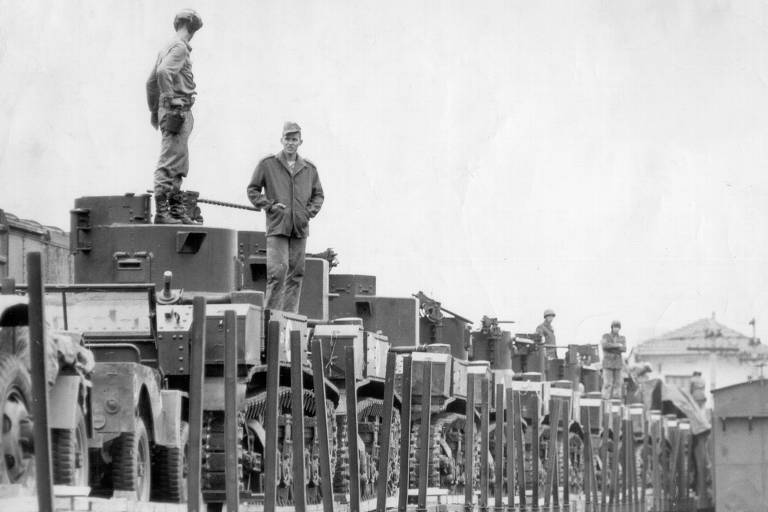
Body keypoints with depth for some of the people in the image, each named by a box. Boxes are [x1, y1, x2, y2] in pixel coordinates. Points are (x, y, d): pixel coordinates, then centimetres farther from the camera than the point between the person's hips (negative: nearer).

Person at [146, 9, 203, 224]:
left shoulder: (166, 48, 19)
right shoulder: (180, 47, -9)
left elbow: (151, 81, 24)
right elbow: (163, 72, -26)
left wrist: (154, 109, 26)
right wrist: (171, 99, -20)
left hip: (169, 110, 10)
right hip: (178, 110, -10)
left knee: (179, 166, 13)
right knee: (169, 164, -11)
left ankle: (177, 211, 15)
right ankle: (162, 212, -13)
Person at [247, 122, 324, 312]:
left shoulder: (309, 169, 12)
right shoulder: (267, 164, 2)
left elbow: (318, 195, 22)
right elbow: (253, 190, 7)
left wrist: (311, 211, 4)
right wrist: (269, 206, -6)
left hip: (300, 228, 4)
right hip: (277, 227, -4)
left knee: (296, 273, 4)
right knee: (277, 271, -14)